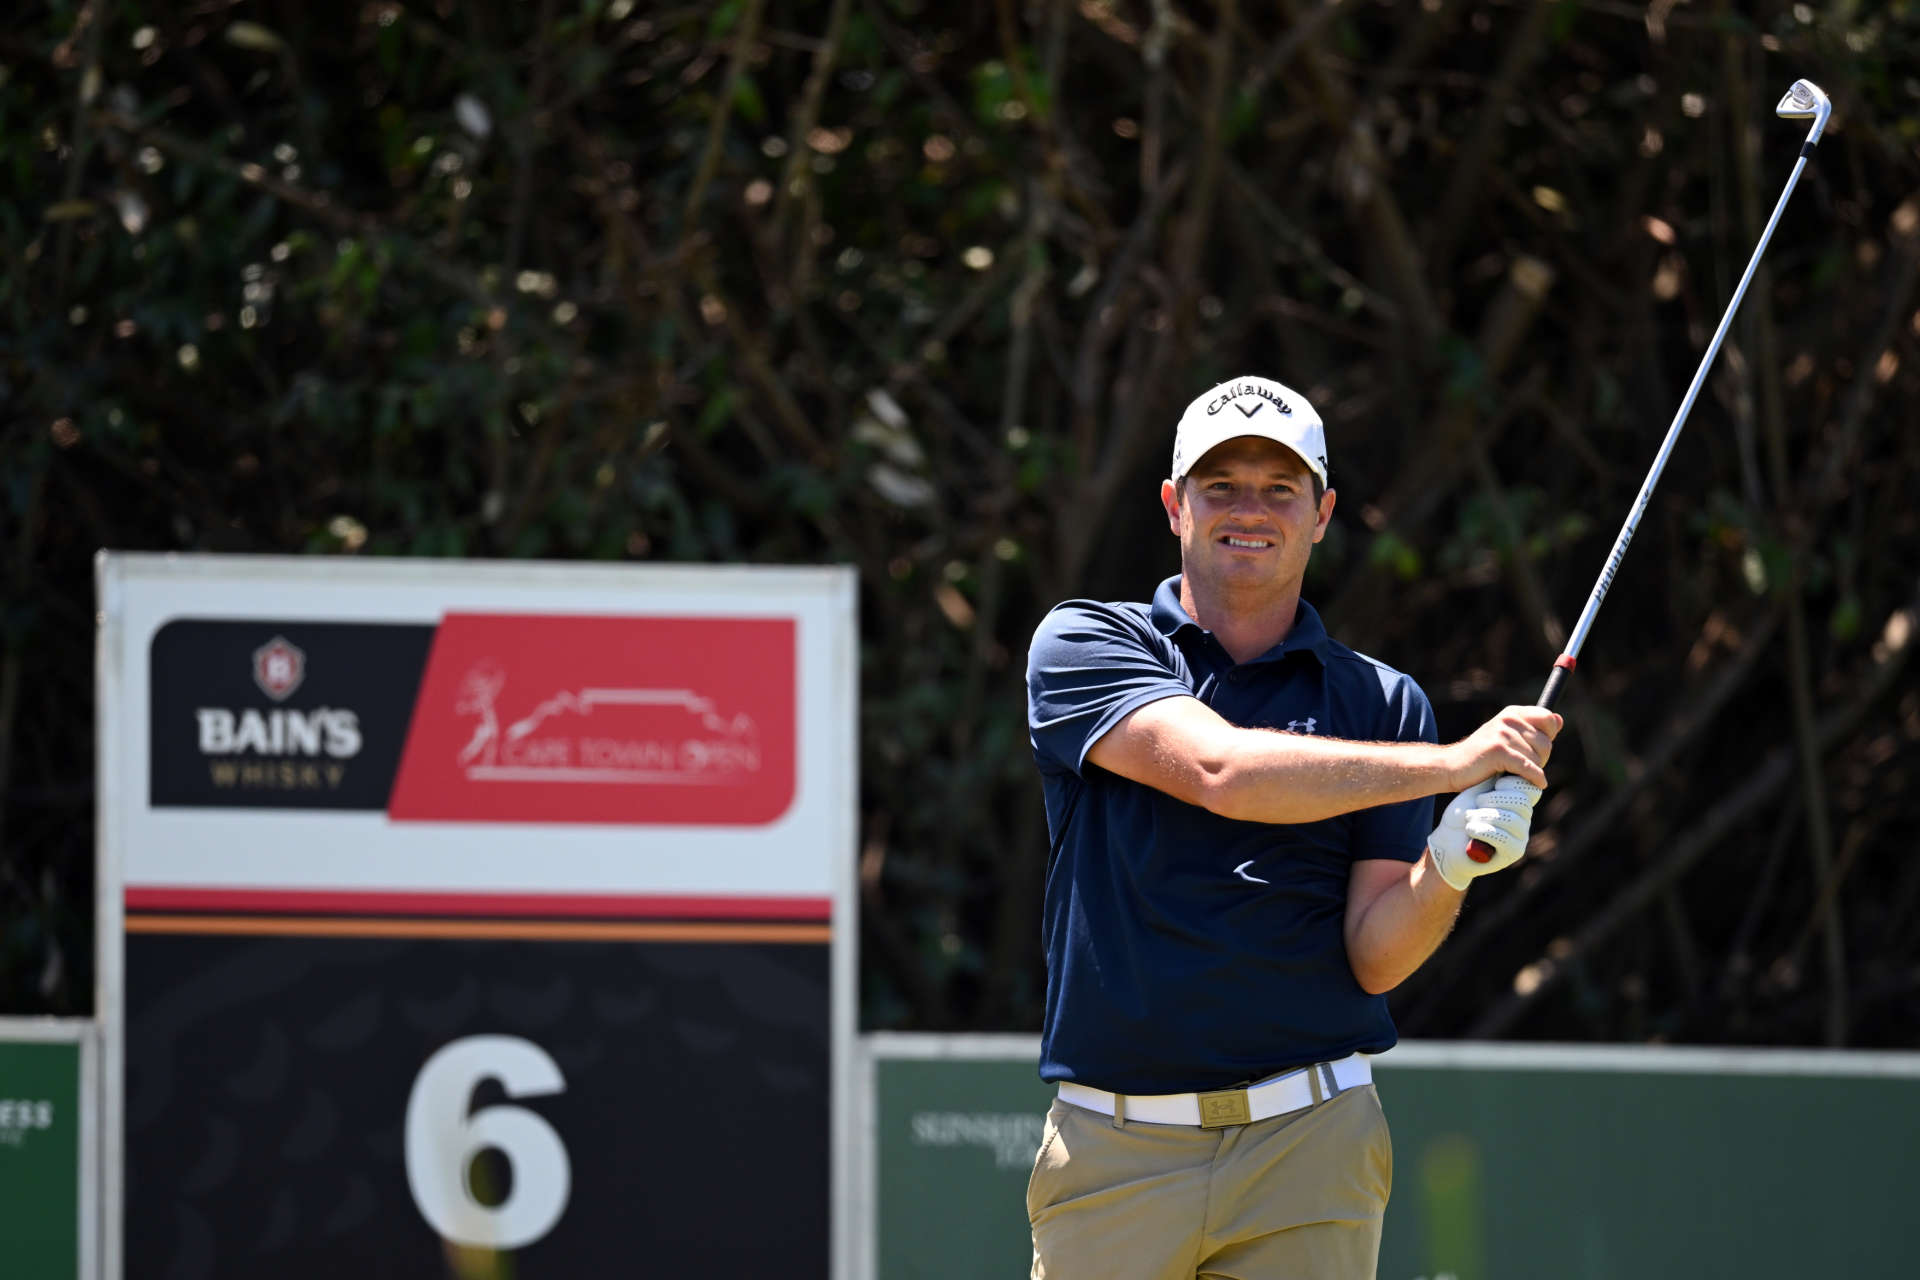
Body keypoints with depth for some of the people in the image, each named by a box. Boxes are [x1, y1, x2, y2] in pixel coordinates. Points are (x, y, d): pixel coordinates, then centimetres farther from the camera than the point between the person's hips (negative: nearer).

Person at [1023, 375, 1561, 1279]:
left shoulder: (1381, 703, 9)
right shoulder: (1082, 646, 4)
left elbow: (1375, 958, 2)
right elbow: (1218, 770, -15)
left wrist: (1450, 869, -19)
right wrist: (1451, 764, -17)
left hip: (1310, 1146, 1)